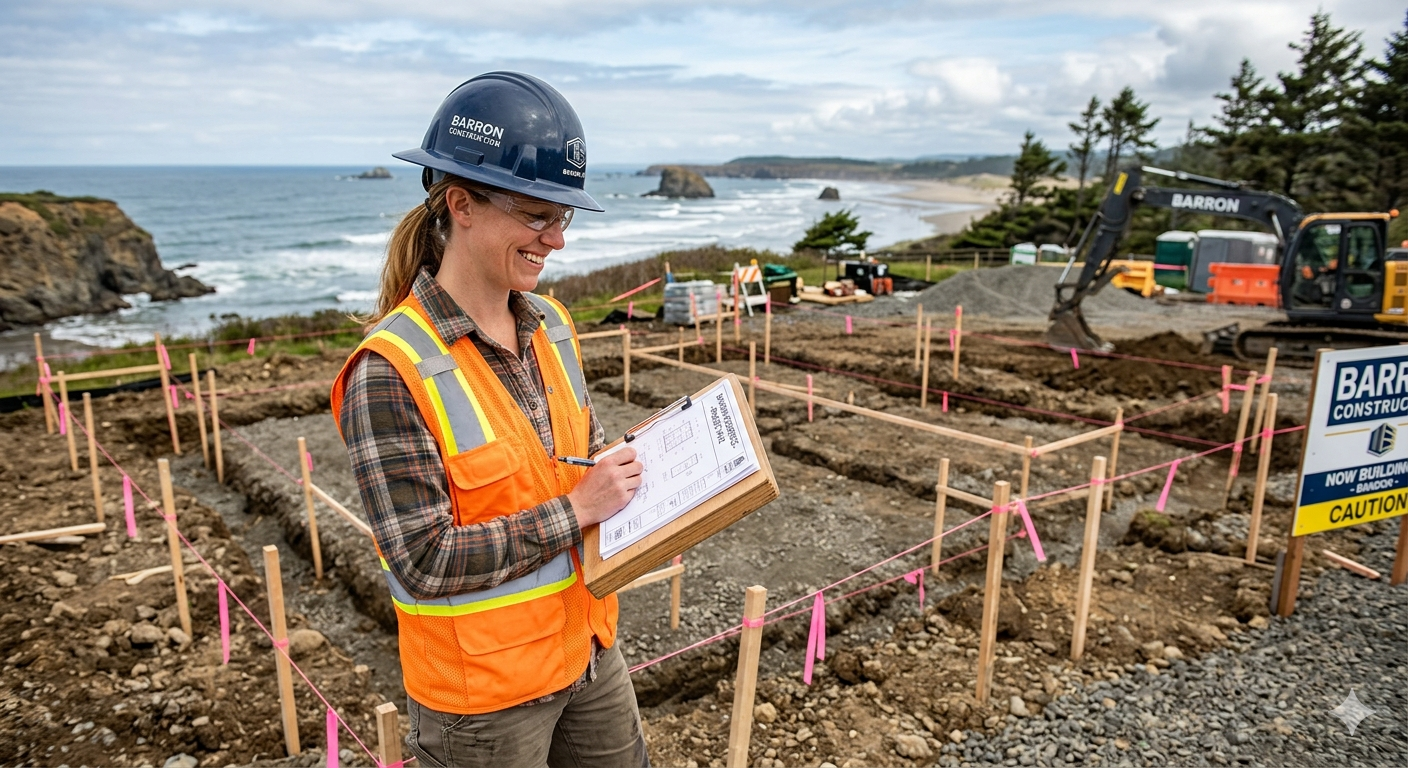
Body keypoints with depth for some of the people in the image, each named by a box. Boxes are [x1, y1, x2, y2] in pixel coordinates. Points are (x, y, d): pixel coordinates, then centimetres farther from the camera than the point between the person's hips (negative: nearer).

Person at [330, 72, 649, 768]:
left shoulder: (551, 325, -2)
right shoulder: (391, 372, -22)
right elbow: (423, 561, -22)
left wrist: (629, 470, -8)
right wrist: (574, 511, -21)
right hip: (484, 692, -6)